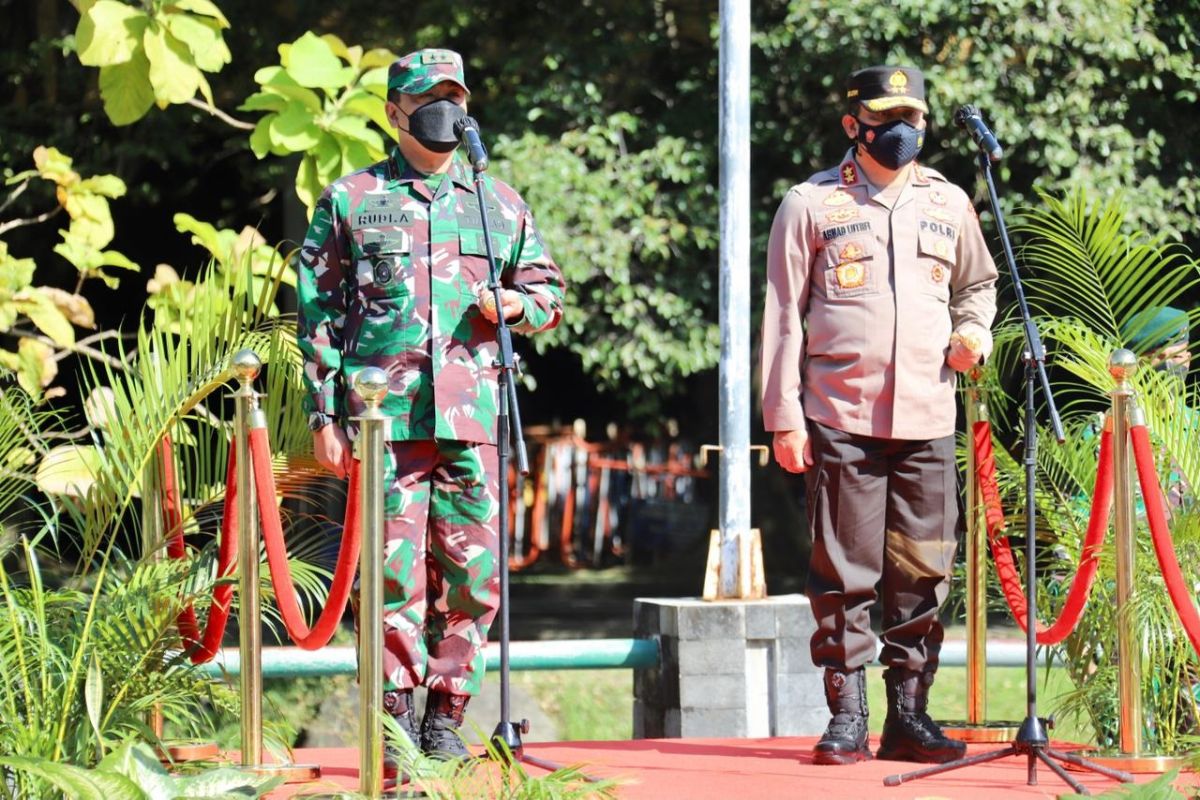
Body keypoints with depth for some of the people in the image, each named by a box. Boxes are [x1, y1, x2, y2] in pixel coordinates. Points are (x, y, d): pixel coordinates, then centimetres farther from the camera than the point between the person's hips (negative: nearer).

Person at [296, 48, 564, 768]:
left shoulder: (500, 203, 15)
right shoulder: (351, 202, 8)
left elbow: (550, 293, 22)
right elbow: (319, 315, 6)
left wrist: (515, 304, -1)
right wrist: (325, 415, 0)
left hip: (474, 416, 3)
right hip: (384, 414, -2)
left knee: (472, 575, 2)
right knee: (394, 571, -6)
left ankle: (446, 719, 12)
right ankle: (397, 719, 0)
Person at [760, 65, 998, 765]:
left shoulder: (948, 203, 14)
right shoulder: (812, 204, 4)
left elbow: (978, 282, 29)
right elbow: (784, 314, 3)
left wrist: (974, 330, 6)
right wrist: (784, 416, -4)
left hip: (928, 421, 3)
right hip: (841, 419, -3)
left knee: (924, 574, 3)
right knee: (844, 573, -3)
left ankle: (909, 716, 11)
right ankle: (847, 718, 3)